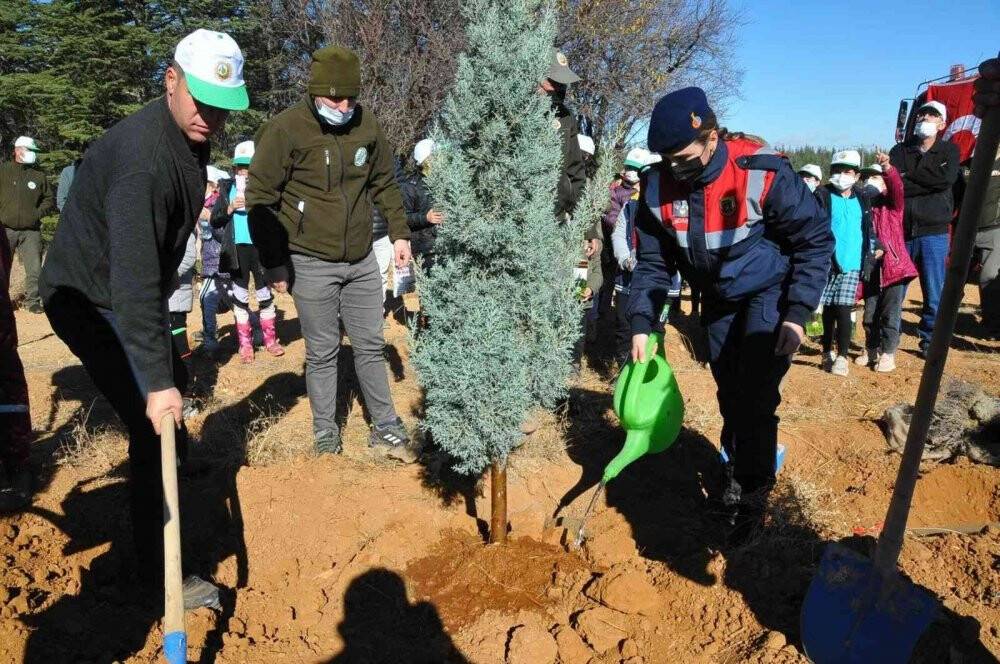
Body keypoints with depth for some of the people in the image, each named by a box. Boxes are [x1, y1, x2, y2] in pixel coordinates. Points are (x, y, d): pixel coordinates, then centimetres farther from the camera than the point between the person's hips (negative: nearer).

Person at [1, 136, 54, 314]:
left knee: (34, 269, -2)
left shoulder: (39, 175, 8)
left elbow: (49, 200, 15)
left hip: (30, 231, 1)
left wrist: (38, 213, 0)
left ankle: (32, 301, 11)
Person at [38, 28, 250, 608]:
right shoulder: (141, 155, -31)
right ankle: (161, 571, 2)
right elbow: (133, 278, -36)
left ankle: (174, 464, 54)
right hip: (90, 302, -9)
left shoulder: (193, 138, 1)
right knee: (155, 419, -12)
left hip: (132, 295, 9)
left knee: (174, 379, 25)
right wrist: (154, 380, -38)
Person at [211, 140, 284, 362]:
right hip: (237, 248, 2)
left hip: (260, 247, -1)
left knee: (265, 295, 8)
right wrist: (230, 207, -9)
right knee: (240, 297, 7)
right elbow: (214, 221, 6)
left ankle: (270, 339, 20)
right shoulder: (227, 188, 7)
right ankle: (245, 344, 16)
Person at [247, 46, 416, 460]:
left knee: (371, 346, 11)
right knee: (322, 353, 6)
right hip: (312, 265, -4)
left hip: (362, 260, 4)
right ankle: (325, 438, 23)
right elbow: (261, 199, -8)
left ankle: (386, 431, 24)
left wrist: (399, 232, 11)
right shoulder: (285, 129, -11)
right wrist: (274, 264, -8)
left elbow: (384, 184, 17)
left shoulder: (366, 123, 3)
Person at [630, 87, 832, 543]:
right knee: (729, 393, 14)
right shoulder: (659, 186, -16)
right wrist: (642, 324, -14)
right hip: (718, 300, 5)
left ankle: (753, 494, 6)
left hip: (770, 291, -4)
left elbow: (816, 239, -16)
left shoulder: (762, 173, -27)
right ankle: (735, 464, 37)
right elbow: (652, 262, -5)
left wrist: (797, 313, -21)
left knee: (756, 395, -11)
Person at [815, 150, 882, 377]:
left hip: (852, 263, 1)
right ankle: (828, 352, 20)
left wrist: (874, 247, 14)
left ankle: (842, 356, 2)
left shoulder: (863, 198, 11)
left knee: (843, 309, -7)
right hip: (827, 262, -1)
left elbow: (869, 227, 22)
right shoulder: (823, 195, 0)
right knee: (828, 308, 5)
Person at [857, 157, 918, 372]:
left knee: (890, 314, 0)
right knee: (870, 314, 12)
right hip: (871, 270, 5)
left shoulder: (892, 205, -1)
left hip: (895, 267, -4)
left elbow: (897, 187, -23)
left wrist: (887, 168, -40)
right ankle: (871, 350, 26)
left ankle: (888, 354, 9)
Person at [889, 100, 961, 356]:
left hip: (934, 232, 0)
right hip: (901, 230, 1)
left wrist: (909, 177, -6)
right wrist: (930, 183, -13)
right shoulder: (900, 150, 10)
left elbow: (948, 178, -11)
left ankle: (930, 342, 15)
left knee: (934, 294, 2)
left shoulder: (949, 150, 9)